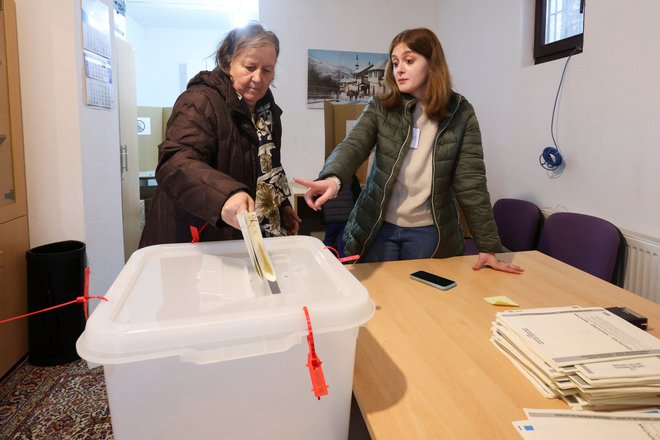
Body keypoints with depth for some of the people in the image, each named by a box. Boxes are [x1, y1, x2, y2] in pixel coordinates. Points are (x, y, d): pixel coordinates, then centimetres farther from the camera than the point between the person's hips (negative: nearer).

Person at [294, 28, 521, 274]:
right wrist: (333, 177, -41)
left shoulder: (460, 114, -3)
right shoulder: (380, 108, -1)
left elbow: (471, 182, -6)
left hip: (429, 233, 0)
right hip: (378, 228, 1)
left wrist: (489, 246, -9)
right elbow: (353, 146, -18)